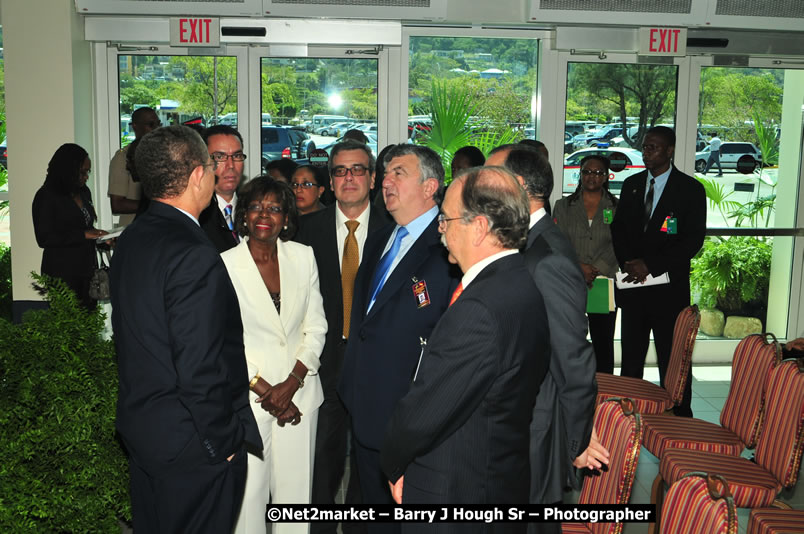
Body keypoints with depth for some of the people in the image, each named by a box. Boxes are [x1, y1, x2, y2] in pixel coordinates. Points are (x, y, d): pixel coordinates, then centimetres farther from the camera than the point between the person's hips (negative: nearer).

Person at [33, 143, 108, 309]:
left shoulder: (84, 192, 13)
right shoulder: (46, 196, -8)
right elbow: (44, 238, -14)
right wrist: (84, 234, -18)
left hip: (88, 269, 6)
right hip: (62, 273, -6)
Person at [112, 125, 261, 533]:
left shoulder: (130, 240, 4)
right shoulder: (195, 256, -25)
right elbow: (201, 370, -25)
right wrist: (222, 442, -13)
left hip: (139, 426, 9)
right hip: (190, 445, -9)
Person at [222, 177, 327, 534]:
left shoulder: (303, 257, 3)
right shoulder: (225, 265, -7)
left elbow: (316, 326, 4)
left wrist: (293, 382, -6)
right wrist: (262, 391, -7)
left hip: (299, 392, 3)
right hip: (247, 396, -2)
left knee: (295, 486, 8)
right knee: (248, 488, 3)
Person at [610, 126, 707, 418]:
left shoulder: (690, 189, -3)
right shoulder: (631, 184, 11)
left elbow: (693, 240, -9)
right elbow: (618, 229, 11)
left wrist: (650, 265, -15)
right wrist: (629, 263, -7)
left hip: (669, 287, -4)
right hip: (632, 283, 4)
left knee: (673, 359, 0)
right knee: (631, 356, 10)